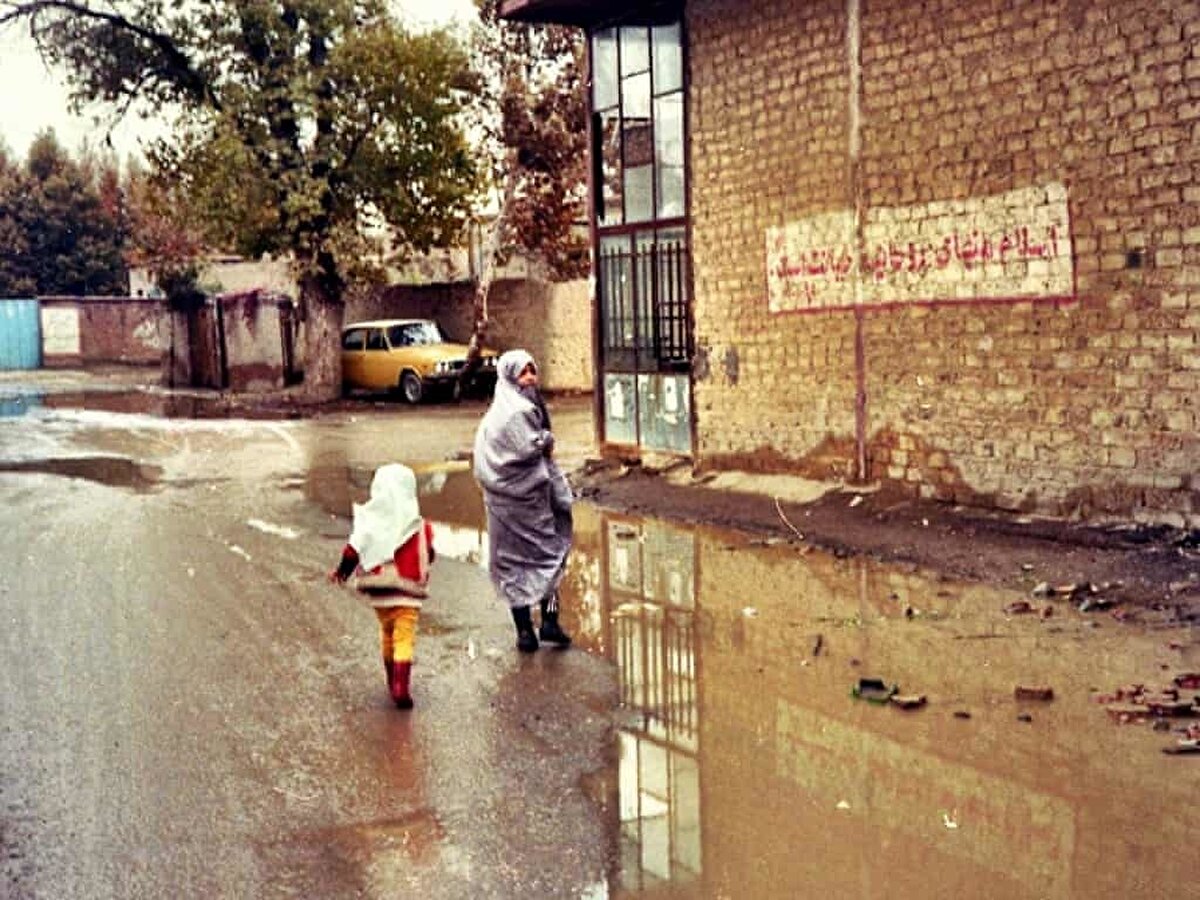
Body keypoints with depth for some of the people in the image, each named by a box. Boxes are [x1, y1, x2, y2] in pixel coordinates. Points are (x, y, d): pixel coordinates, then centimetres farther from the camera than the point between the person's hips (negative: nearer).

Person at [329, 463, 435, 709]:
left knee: (387, 634, 21)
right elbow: (428, 556, 7)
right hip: (408, 592, -2)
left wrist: (341, 572, 11)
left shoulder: (368, 520, -3)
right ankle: (401, 688, -19)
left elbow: (353, 550, -4)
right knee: (404, 638, -5)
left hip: (378, 590, 3)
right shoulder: (419, 525, -3)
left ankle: (393, 683, 32)